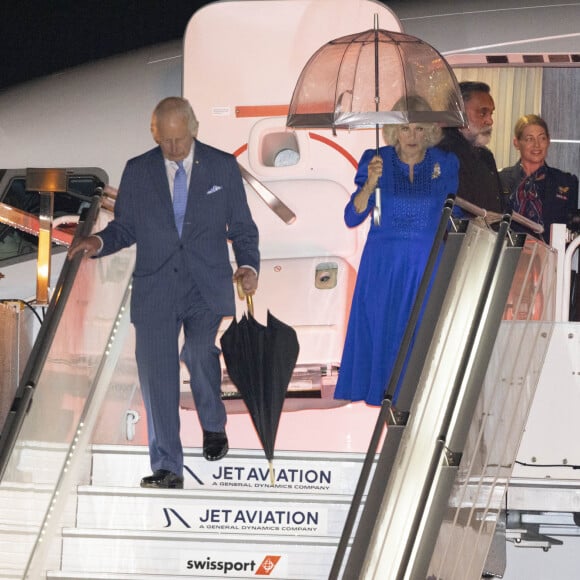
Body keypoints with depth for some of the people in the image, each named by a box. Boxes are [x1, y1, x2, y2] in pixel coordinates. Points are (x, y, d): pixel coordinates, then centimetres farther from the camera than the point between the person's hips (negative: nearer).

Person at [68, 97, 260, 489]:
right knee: (156, 372, -7)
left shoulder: (222, 166, 6)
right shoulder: (137, 171, 8)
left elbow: (242, 227, 9)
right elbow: (125, 227, 12)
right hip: (155, 290, 1)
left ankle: (213, 425, 16)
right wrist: (99, 243, -9)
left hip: (206, 288, -1)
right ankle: (168, 469, -2)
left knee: (200, 353, -16)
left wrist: (249, 265, -8)